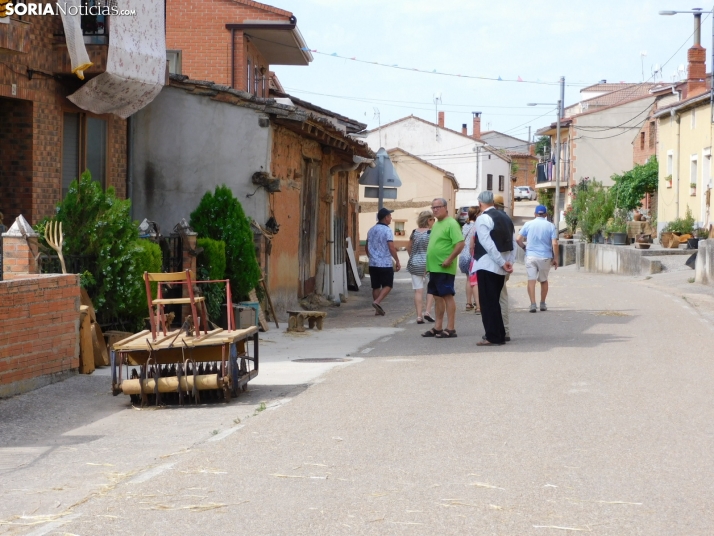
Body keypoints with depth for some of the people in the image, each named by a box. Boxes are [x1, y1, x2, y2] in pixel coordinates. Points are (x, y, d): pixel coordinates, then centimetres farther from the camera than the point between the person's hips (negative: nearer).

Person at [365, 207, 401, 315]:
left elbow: (366, 247, 19)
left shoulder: (371, 230, 10)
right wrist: (397, 261, -10)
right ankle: (377, 302, -15)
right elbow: (391, 248, -17)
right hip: (385, 264, -6)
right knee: (387, 285, 4)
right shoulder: (387, 230, -11)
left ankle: (378, 309, 12)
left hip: (373, 263, 6)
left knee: (376, 286, 10)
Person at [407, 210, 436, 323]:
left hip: (414, 263, 4)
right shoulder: (431, 233, -9)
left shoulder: (414, 232, 6)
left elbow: (409, 248, 14)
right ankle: (427, 312, 2)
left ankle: (419, 316, 0)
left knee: (418, 290, 4)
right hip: (428, 263, -4)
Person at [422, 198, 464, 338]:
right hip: (434, 268, 9)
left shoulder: (451, 223, -11)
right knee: (437, 296, 12)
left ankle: (451, 328, -3)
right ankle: (438, 327, 17)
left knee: (447, 296, -6)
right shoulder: (436, 224, 17)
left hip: (444, 268, -9)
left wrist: (449, 259, -22)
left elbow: (460, 243, -19)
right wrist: (429, 263, 17)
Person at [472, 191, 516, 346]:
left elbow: (488, 244, -19)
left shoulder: (482, 219, -12)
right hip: (500, 268, 8)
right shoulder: (505, 217, 12)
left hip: (487, 266, -8)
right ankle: (499, 335, 16)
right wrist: (509, 262, 6)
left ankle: (492, 337, -4)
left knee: (488, 302, -3)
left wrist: (502, 262, -16)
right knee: (495, 301, 14)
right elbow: (513, 242, 10)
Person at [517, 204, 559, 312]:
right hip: (545, 257, 0)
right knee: (544, 280, 16)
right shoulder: (550, 226, -2)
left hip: (530, 256, 0)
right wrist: (555, 258, -1)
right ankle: (543, 304, 22)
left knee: (531, 280, -1)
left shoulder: (528, 224, 1)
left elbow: (518, 239, -1)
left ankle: (533, 304, -11)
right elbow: (554, 244, -9)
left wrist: (524, 247, 17)